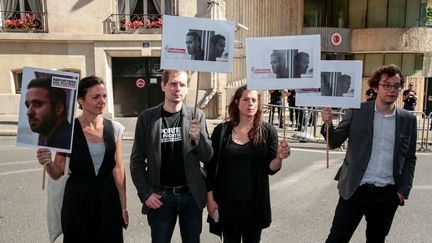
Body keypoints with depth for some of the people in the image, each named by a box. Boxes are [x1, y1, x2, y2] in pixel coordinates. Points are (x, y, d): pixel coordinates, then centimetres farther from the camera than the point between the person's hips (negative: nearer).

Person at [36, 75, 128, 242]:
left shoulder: (115, 128, -1)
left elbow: (118, 169, 5)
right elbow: (58, 173, -1)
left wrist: (123, 205, 6)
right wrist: (47, 163, -23)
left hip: (108, 199, 2)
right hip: (78, 199, -2)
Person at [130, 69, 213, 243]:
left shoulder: (197, 116, -2)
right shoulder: (147, 117, -5)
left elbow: (207, 157, -3)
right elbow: (137, 161, 0)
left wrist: (197, 138, -22)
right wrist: (145, 194, -7)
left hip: (192, 195, 1)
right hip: (160, 196, -1)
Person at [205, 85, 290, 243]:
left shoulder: (268, 131, -4)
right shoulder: (221, 130, -5)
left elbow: (270, 169, -3)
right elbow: (210, 166, -1)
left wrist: (279, 158, -24)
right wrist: (210, 197, -3)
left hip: (256, 203, 1)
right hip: (227, 203, 0)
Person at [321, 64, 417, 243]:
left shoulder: (408, 120, 3)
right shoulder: (357, 111, -3)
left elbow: (410, 158, 10)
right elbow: (335, 142, -3)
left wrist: (404, 190, 3)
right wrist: (328, 124, -22)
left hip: (388, 195, 3)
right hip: (355, 190, -2)